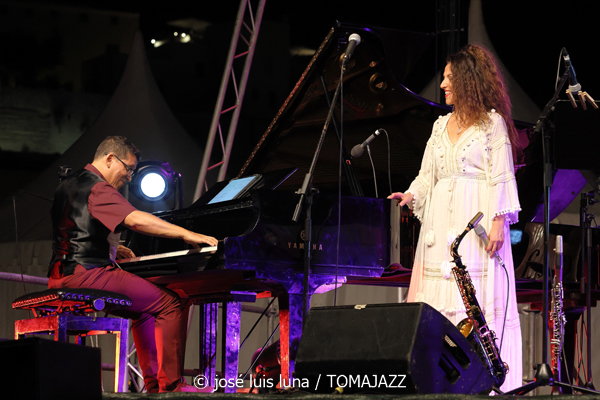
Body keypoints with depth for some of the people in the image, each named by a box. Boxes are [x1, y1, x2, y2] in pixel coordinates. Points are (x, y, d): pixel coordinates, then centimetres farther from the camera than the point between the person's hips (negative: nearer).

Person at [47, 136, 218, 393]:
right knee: (172, 303, -8)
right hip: (87, 274, -11)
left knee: (144, 308, 27)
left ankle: (153, 383, 20)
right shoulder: (97, 188, -11)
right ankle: (170, 385, -9)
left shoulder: (68, 185, 22)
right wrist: (187, 234, -25)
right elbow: (136, 220, -25)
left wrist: (113, 249, 31)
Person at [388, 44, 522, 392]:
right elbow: (428, 174, 18)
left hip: (476, 218, -6)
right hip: (441, 219, 6)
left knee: (477, 296, -11)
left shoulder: (492, 122, 2)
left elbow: (501, 176, -4)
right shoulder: (441, 125, 19)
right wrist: (412, 196, -1)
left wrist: (499, 221, -12)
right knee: (441, 298, -2)